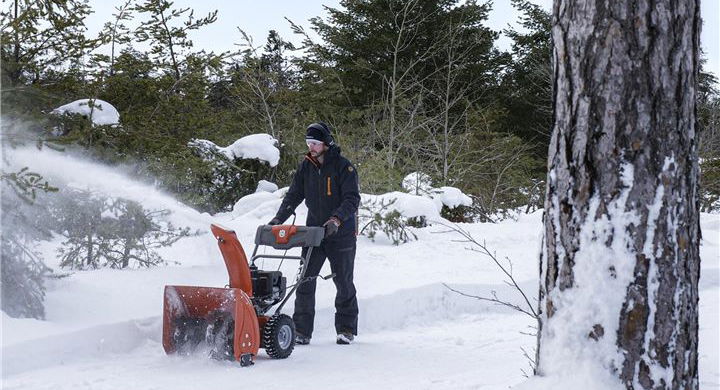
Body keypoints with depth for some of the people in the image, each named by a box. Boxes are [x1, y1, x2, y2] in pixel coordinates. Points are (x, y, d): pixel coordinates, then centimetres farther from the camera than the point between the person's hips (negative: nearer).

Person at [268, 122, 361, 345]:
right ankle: (301, 331, -1)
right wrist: (278, 219, -7)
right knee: (305, 281, -4)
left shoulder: (343, 167, -11)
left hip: (341, 234, -4)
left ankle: (346, 329, 17)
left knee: (343, 283, 5)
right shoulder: (306, 167, 5)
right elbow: (294, 196, 7)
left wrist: (336, 219, -33)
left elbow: (352, 199, -17)